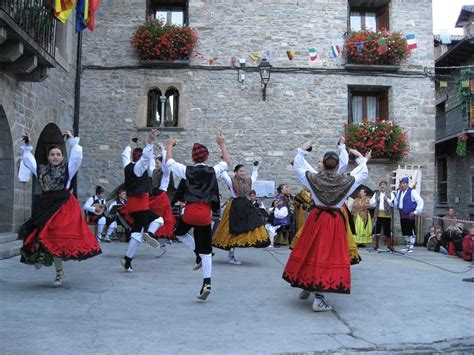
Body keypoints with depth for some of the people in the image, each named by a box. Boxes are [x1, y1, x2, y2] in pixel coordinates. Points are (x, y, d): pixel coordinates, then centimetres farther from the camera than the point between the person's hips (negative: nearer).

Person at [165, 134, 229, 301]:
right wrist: (222, 145, 34)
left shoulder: (187, 171, 2)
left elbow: (169, 161, 18)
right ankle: (206, 283, 2)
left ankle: (198, 251, 9)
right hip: (205, 214, 1)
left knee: (179, 232, 30)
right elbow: (226, 162, 25)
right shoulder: (213, 171, 4)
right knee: (206, 251, 7)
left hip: (190, 212, -1)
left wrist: (169, 146, 33)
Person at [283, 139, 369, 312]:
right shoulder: (346, 181, -8)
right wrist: (363, 160, 29)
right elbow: (363, 174, 11)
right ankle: (318, 299, 1)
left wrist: (302, 151, 21)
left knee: (311, 252, 16)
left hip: (315, 218, 2)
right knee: (328, 255, 1)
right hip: (335, 221, -2)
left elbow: (297, 167, 9)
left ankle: (306, 287, 33)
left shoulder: (313, 179, -7)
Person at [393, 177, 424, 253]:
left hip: (409, 215, -7)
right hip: (402, 215, 7)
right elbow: (396, 202, 26)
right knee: (405, 232, 12)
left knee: (411, 232, -4)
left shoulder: (412, 192, -8)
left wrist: (416, 212, -11)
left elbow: (420, 201, -9)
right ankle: (408, 246, 24)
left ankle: (411, 247, 2)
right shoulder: (399, 192, 13)